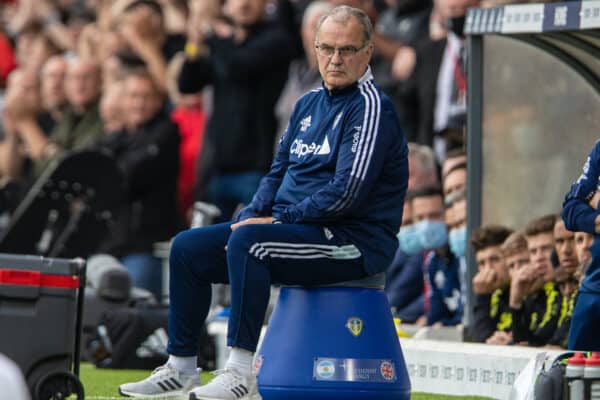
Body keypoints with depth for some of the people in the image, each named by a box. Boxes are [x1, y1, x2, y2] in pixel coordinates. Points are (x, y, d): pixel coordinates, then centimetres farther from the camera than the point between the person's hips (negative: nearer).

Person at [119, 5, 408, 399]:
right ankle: (180, 367, 11)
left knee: (248, 242, -33)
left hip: (354, 239, -9)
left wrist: (279, 220, -17)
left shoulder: (370, 108, -12)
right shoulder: (309, 104, 16)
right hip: (295, 229, 9)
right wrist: (253, 216, 2)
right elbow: (279, 171, 22)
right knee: (189, 248, 6)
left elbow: (347, 192, -21)